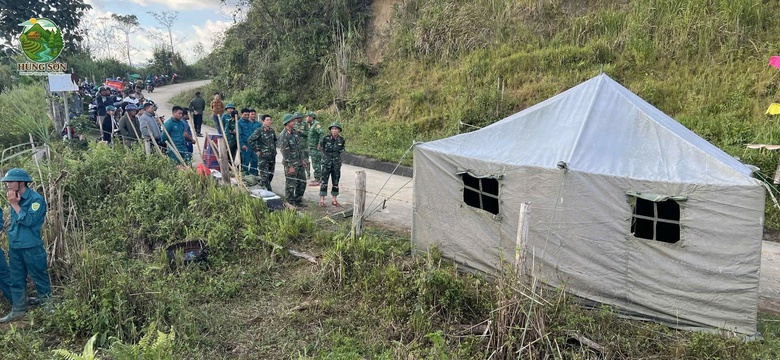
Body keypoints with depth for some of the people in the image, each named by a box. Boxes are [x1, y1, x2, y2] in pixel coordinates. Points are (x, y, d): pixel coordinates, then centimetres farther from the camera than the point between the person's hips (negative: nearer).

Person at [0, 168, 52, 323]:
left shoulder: (36, 199, -14)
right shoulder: (15, 198, 7)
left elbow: (29, 220, -22)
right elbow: (15, 220, 20)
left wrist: (15, 204, -18)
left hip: (31, 247, -7)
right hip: (14, 246, 7)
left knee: (40, 278, 4)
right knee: (16, 280, 14)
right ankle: (18, 309, 25)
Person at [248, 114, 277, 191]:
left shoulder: (272, 130, 9)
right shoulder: (259, 131, -10)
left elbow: (275, 140, 26)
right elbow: (250, 140, -13)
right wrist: (256, 150, -13)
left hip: (272, 156, 7)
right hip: (263, 157, -7)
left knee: (270, 175, 11)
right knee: (265, 175, -6)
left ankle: (261, 186, 27)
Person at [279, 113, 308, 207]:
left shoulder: (294, 132, 9)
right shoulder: (284, 136, -17)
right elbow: (285, 152, -19)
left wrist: (302, 160, 15)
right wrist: (290, 166, -19)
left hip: (299, 163, 9)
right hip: (291, 164, -8)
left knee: (302, 182, 13)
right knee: (291, 185, 0)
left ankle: (298, 201, 25)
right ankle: (290, 203, 11)